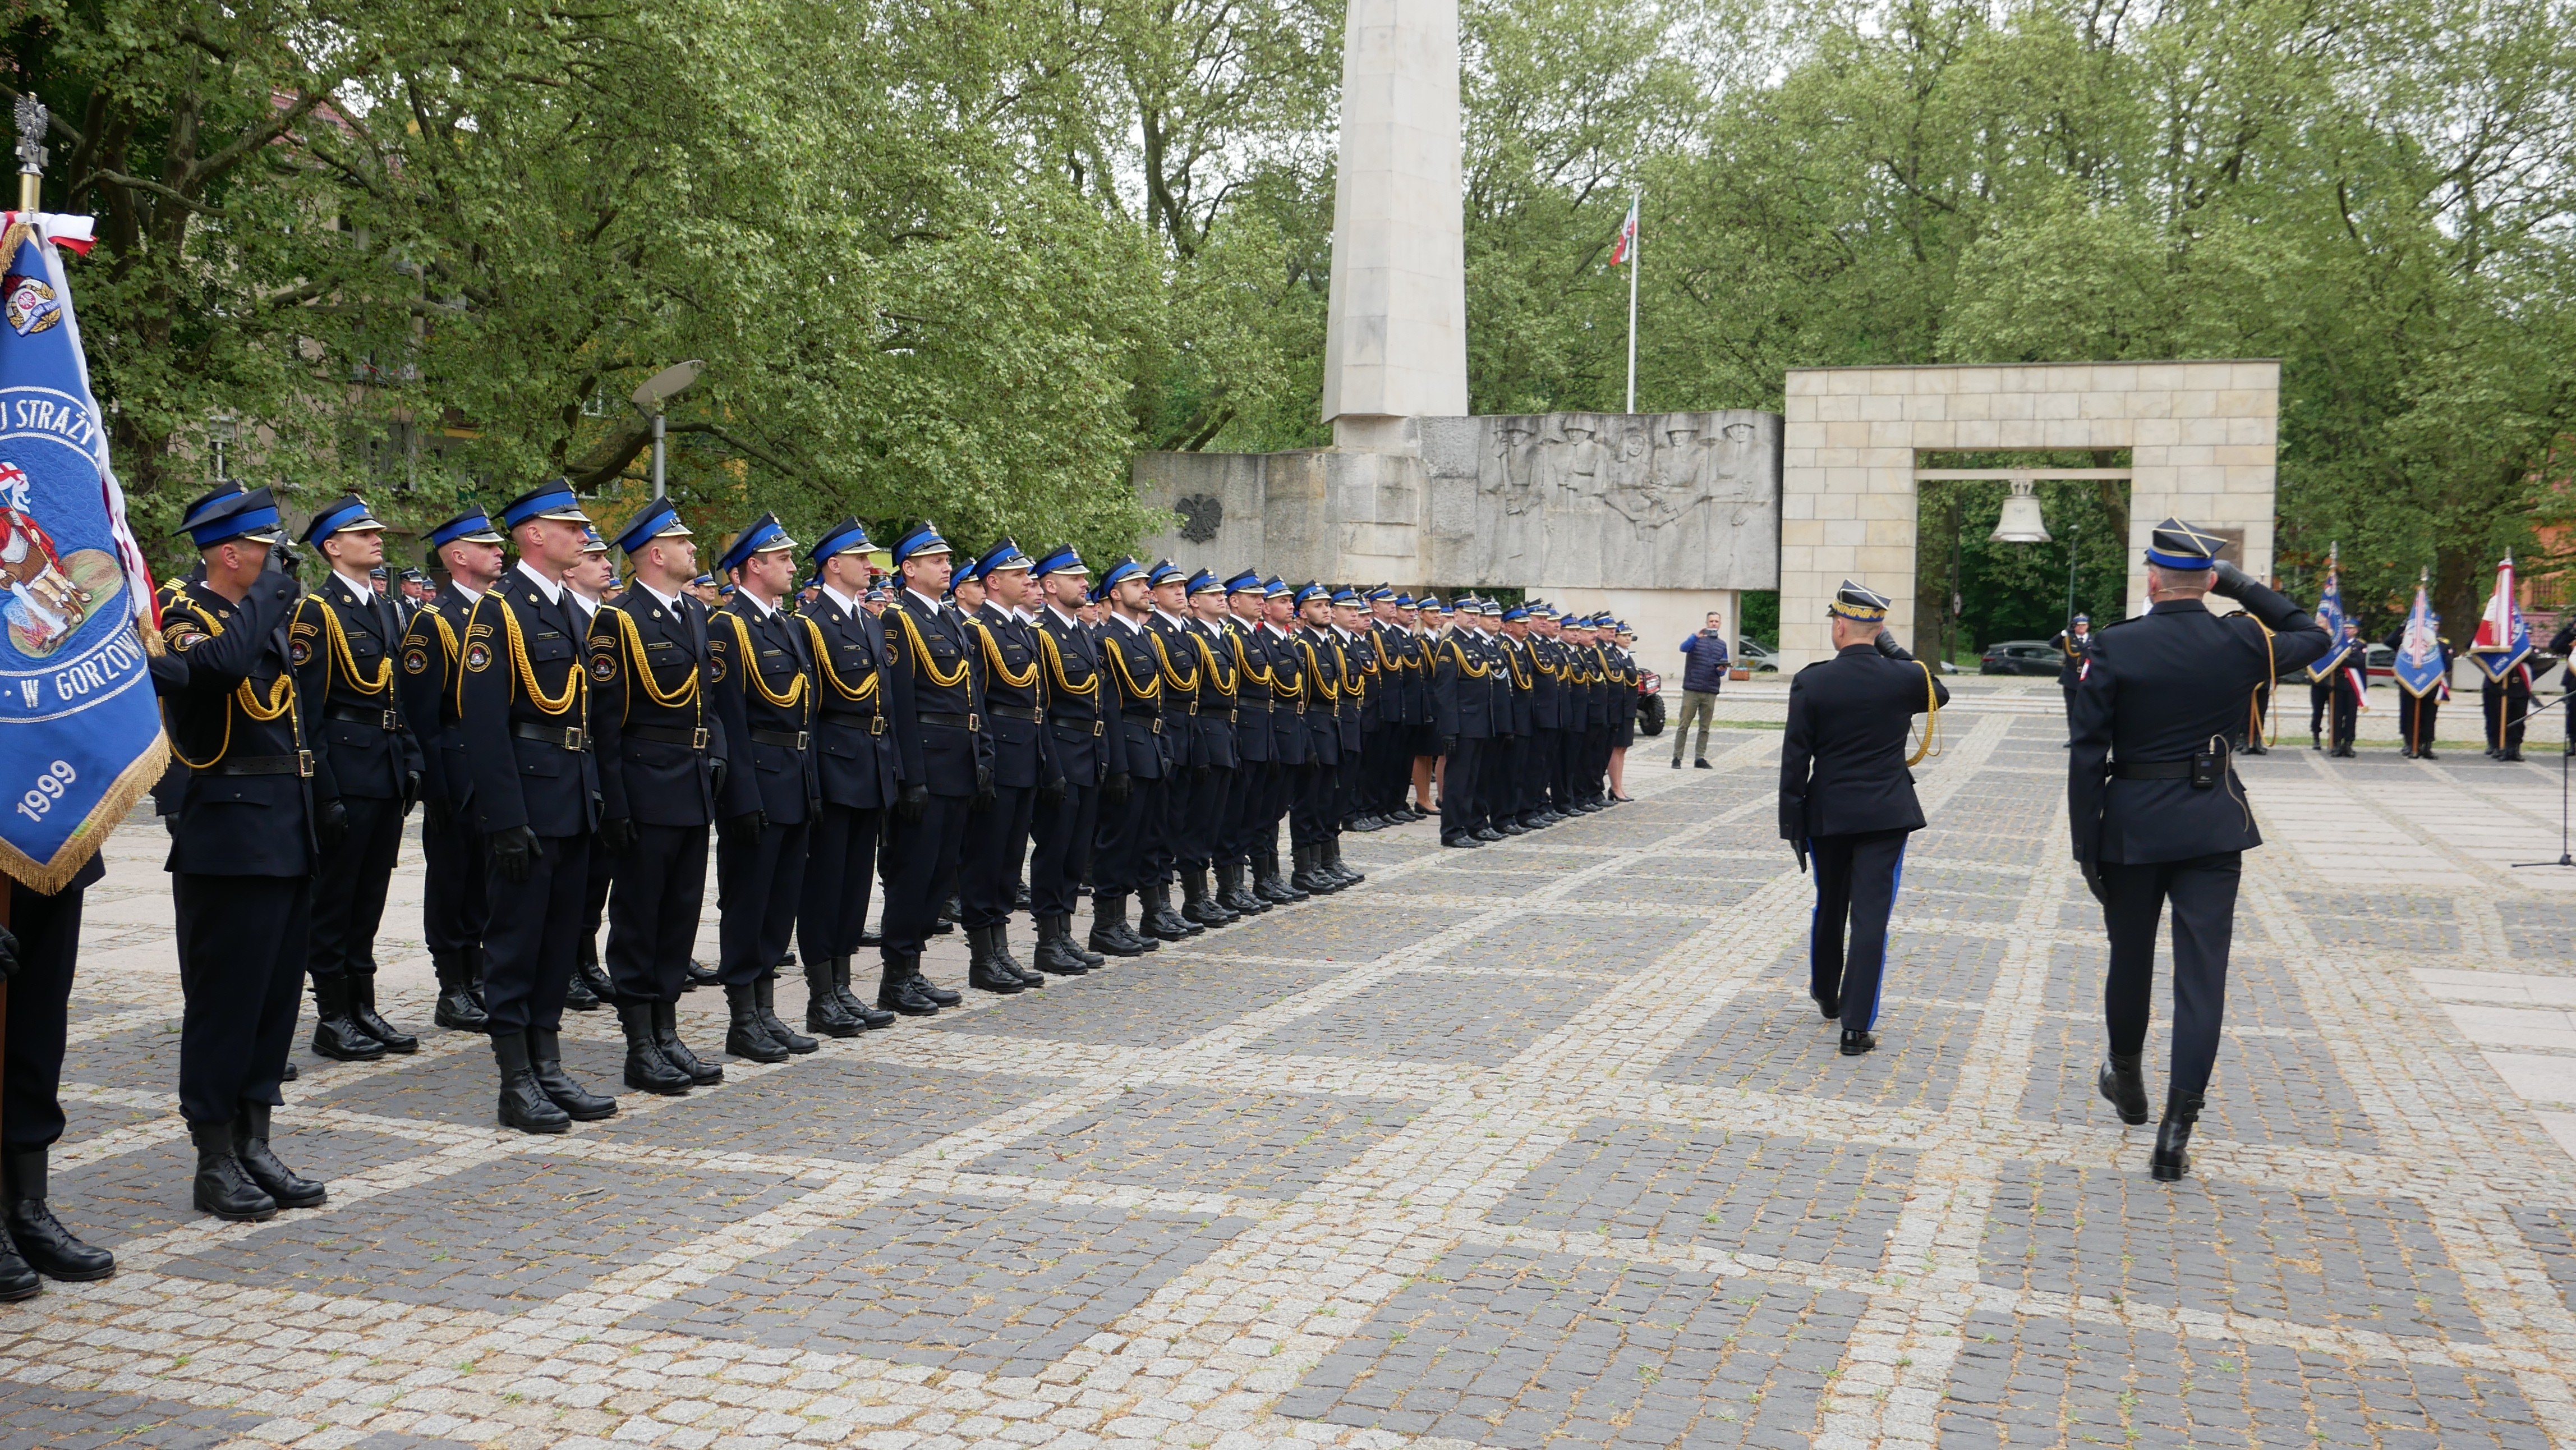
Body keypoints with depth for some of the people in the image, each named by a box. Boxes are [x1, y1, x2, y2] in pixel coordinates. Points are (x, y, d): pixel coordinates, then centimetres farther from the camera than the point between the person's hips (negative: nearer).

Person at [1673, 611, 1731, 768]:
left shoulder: (1722, 644, 16)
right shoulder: (1697, 639, 3)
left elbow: (1723, 668, 17)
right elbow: (1684, 648, -18)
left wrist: (1722, 670, -6)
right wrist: (1697, 637, -32)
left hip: (1710, 692, 4)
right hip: (1691, 690, -4)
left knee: (1705, 728, 6)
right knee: (1683, 725, -3)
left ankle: (1700, 758, 11)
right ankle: (1677, 758, 0)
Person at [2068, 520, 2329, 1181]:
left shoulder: (2115, 648, -9)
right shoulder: (2242, 643, -3)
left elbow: (2088, 754, -10)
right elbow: (2312, 637, 19)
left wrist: (2085, 843, -3)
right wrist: (2247, 588, 15)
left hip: (2131, 824, 0)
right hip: (2212, 825, 0)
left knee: (2131, 958, 18)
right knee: (2202, 974, 0)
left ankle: (2127, 1079, 40)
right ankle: (2176, 1130, -6)